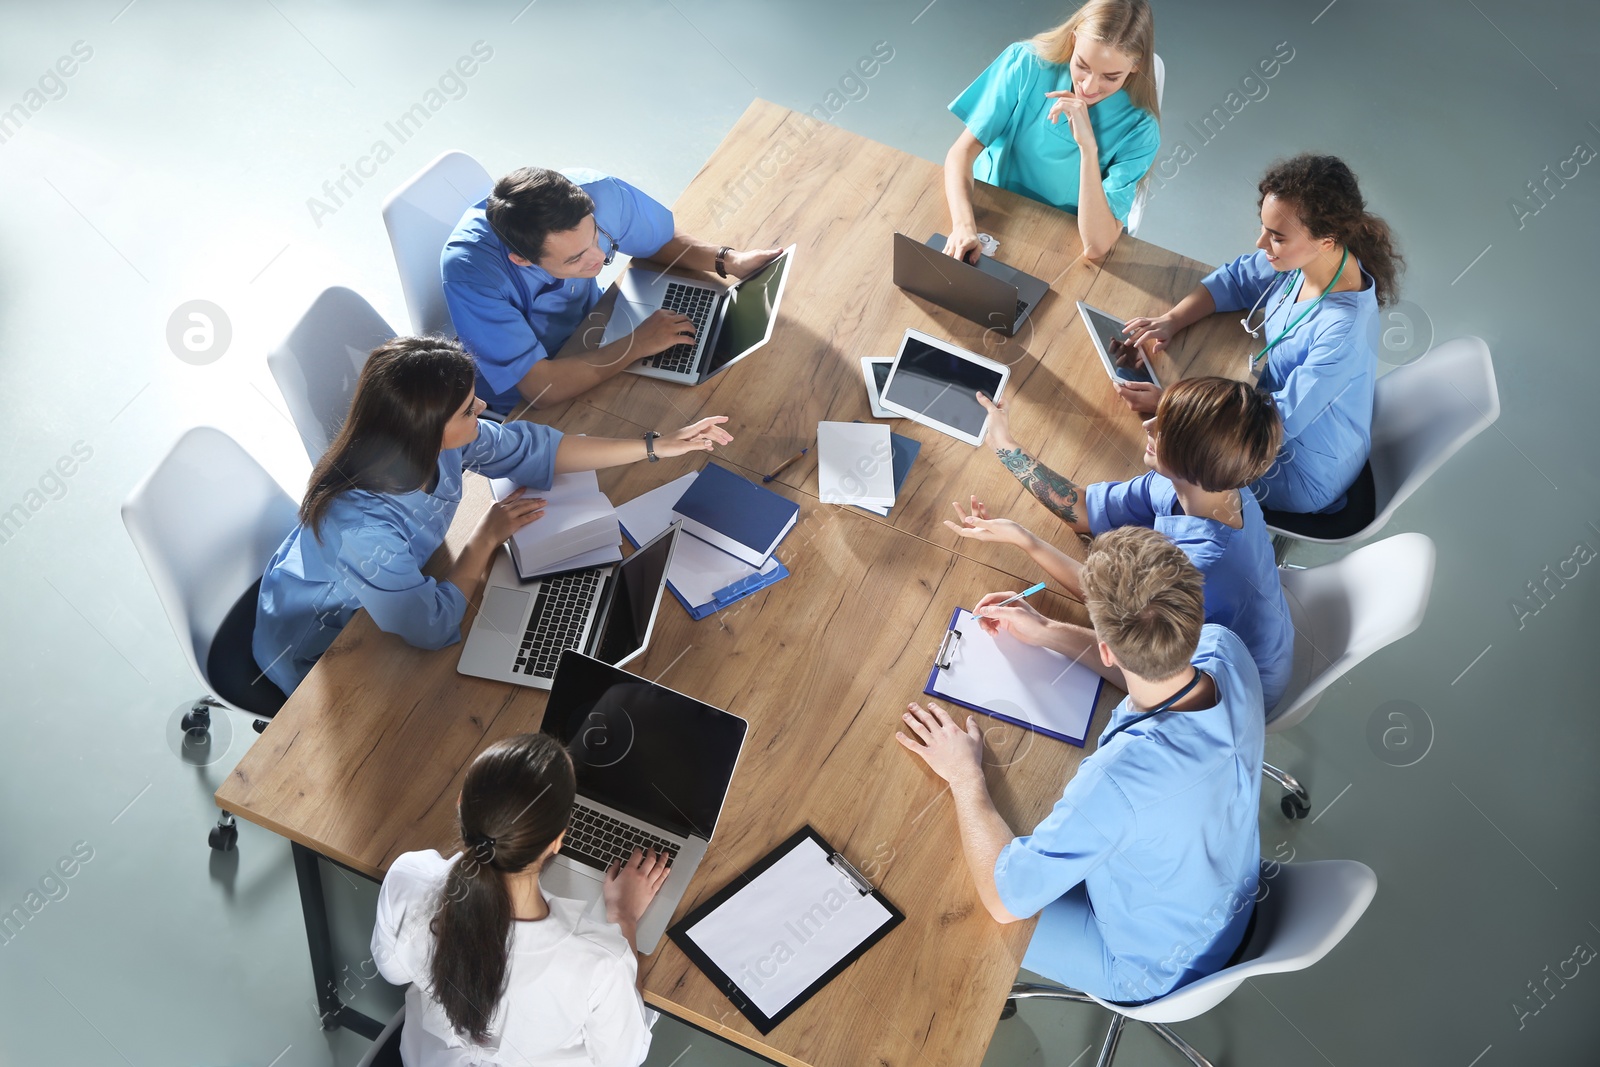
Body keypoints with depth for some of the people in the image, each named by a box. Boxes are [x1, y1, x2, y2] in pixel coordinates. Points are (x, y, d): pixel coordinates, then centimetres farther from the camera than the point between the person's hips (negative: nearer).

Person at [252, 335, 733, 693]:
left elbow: (530, 448, -11)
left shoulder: (439, 439, -25)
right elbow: (434, 627, -31)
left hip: (380, 598, 6)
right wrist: (486, 539, -22)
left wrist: (656, 446, -11)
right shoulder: (360, 526, -44)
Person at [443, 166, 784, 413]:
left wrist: (729, 261, -22)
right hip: (522, 401, -4)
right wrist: (639, 344, -34)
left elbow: (665, 239, -4)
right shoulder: (469, 269, -38)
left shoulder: (597, 192, -26)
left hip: (589, 330, 5)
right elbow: (539, 388, -38)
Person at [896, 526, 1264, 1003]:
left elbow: (1005, 900, -31)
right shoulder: (1225, 650, -26)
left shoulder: (1118, 777, -46)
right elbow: (1155, 656, 2)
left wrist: (965, 776, -21)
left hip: (1153, 969, -6)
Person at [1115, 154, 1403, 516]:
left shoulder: (1345, 331, -37)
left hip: (1304, 476, -7)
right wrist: (1170, 321, -17)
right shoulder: (1302, 257, -15)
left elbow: (1283, 419, -32)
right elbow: (1234, 278, 2)